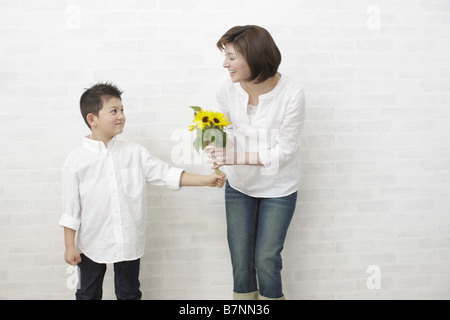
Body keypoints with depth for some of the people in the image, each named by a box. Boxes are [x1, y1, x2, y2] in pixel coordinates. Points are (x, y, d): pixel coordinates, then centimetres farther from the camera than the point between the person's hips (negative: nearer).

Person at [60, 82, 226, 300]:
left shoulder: (135, 153, -1)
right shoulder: (77, 160, -7)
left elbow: (166, 174, -3)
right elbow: (71, 207, -5)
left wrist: (208, 180, -11)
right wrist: (69, 246, -4)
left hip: (129, 243, 2)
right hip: (91, 245, -2)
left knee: (129, 294, 16)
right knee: (88, 295, 14)